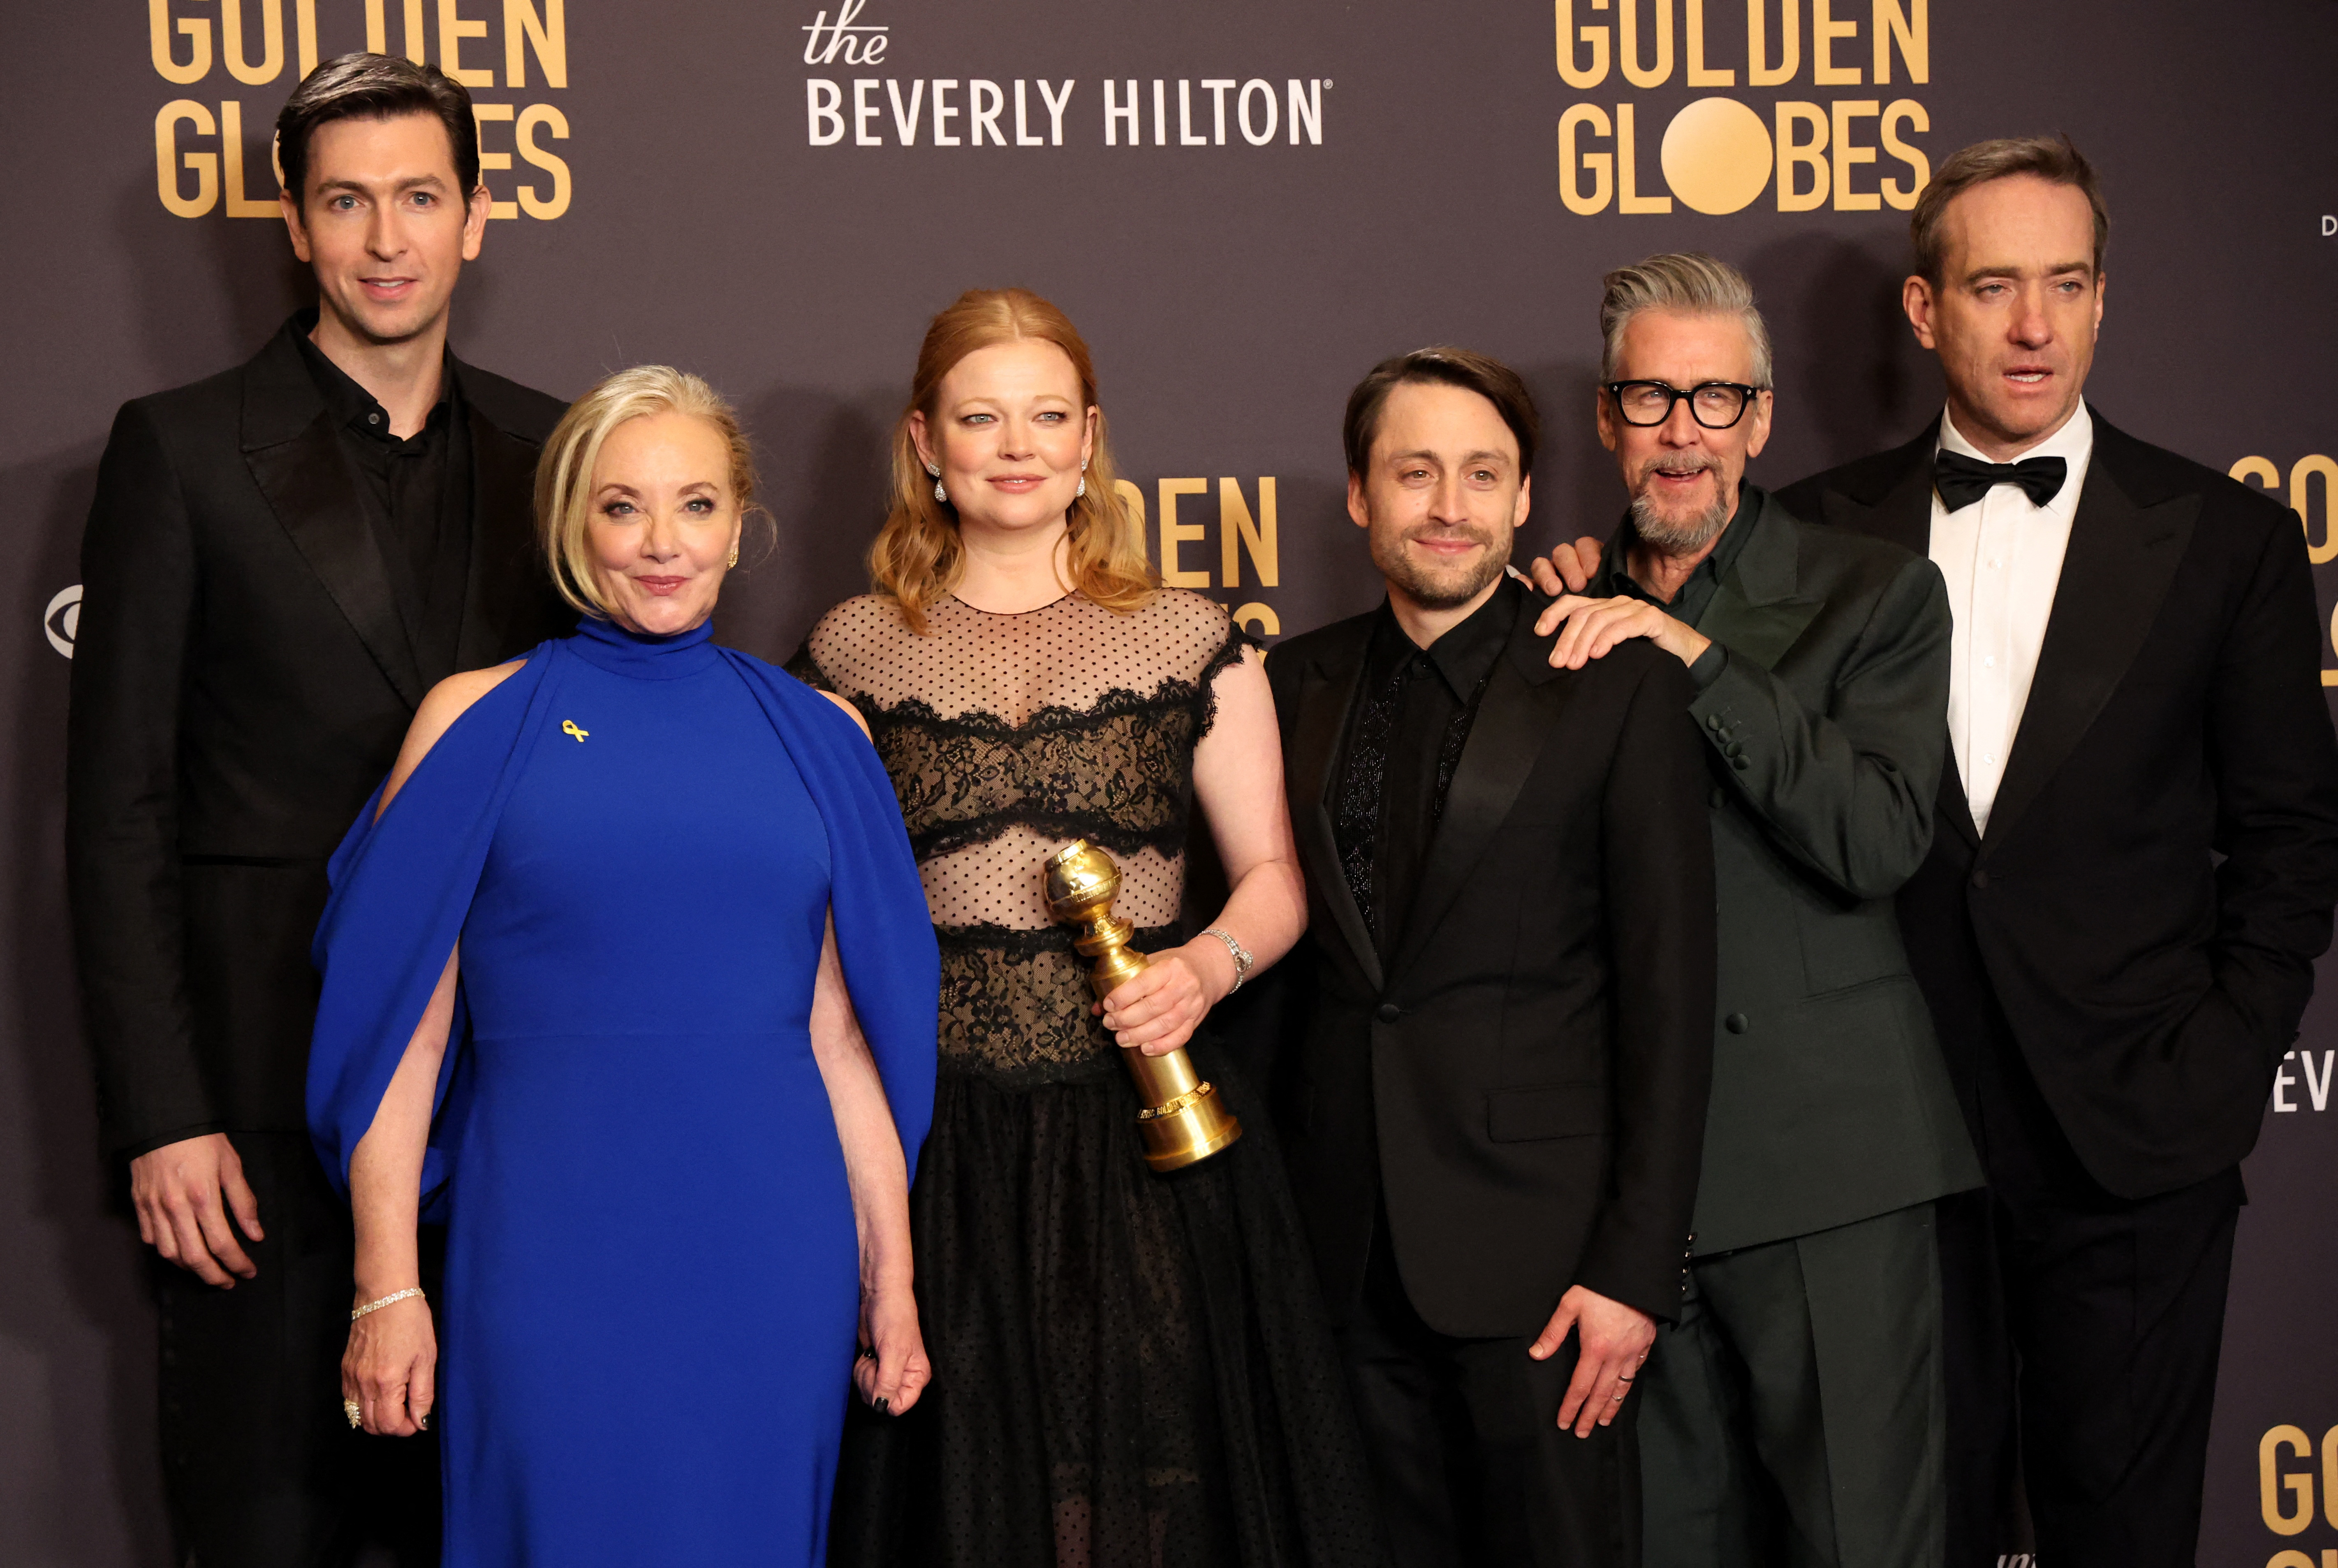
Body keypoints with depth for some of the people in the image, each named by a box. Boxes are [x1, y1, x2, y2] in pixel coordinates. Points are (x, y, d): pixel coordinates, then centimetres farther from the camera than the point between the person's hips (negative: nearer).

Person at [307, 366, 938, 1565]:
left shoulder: (815, 735, 9)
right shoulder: (481, 718, 3)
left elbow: (841, 1034, 11)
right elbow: (406, 1024, 0)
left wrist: (890, 1275, 9)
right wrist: (387, 1287, -5)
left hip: (771, 1253, 2)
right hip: (553, 1249, -2)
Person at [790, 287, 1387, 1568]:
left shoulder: (1189, 643, 7)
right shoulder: (853, 655, 8)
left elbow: (1274, 874, 9)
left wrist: (1209, 967, -8)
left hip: (1144, 1131, 0)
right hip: (938, 1146, 0)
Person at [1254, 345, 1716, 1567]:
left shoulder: (1619, 689, -5)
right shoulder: (1301, 683, 8)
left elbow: (1670, 994, -7)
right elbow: (1284, 935, 12)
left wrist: (1637, 1267, -11)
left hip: (1537, 1238, -4)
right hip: (1349, 1238, 4)